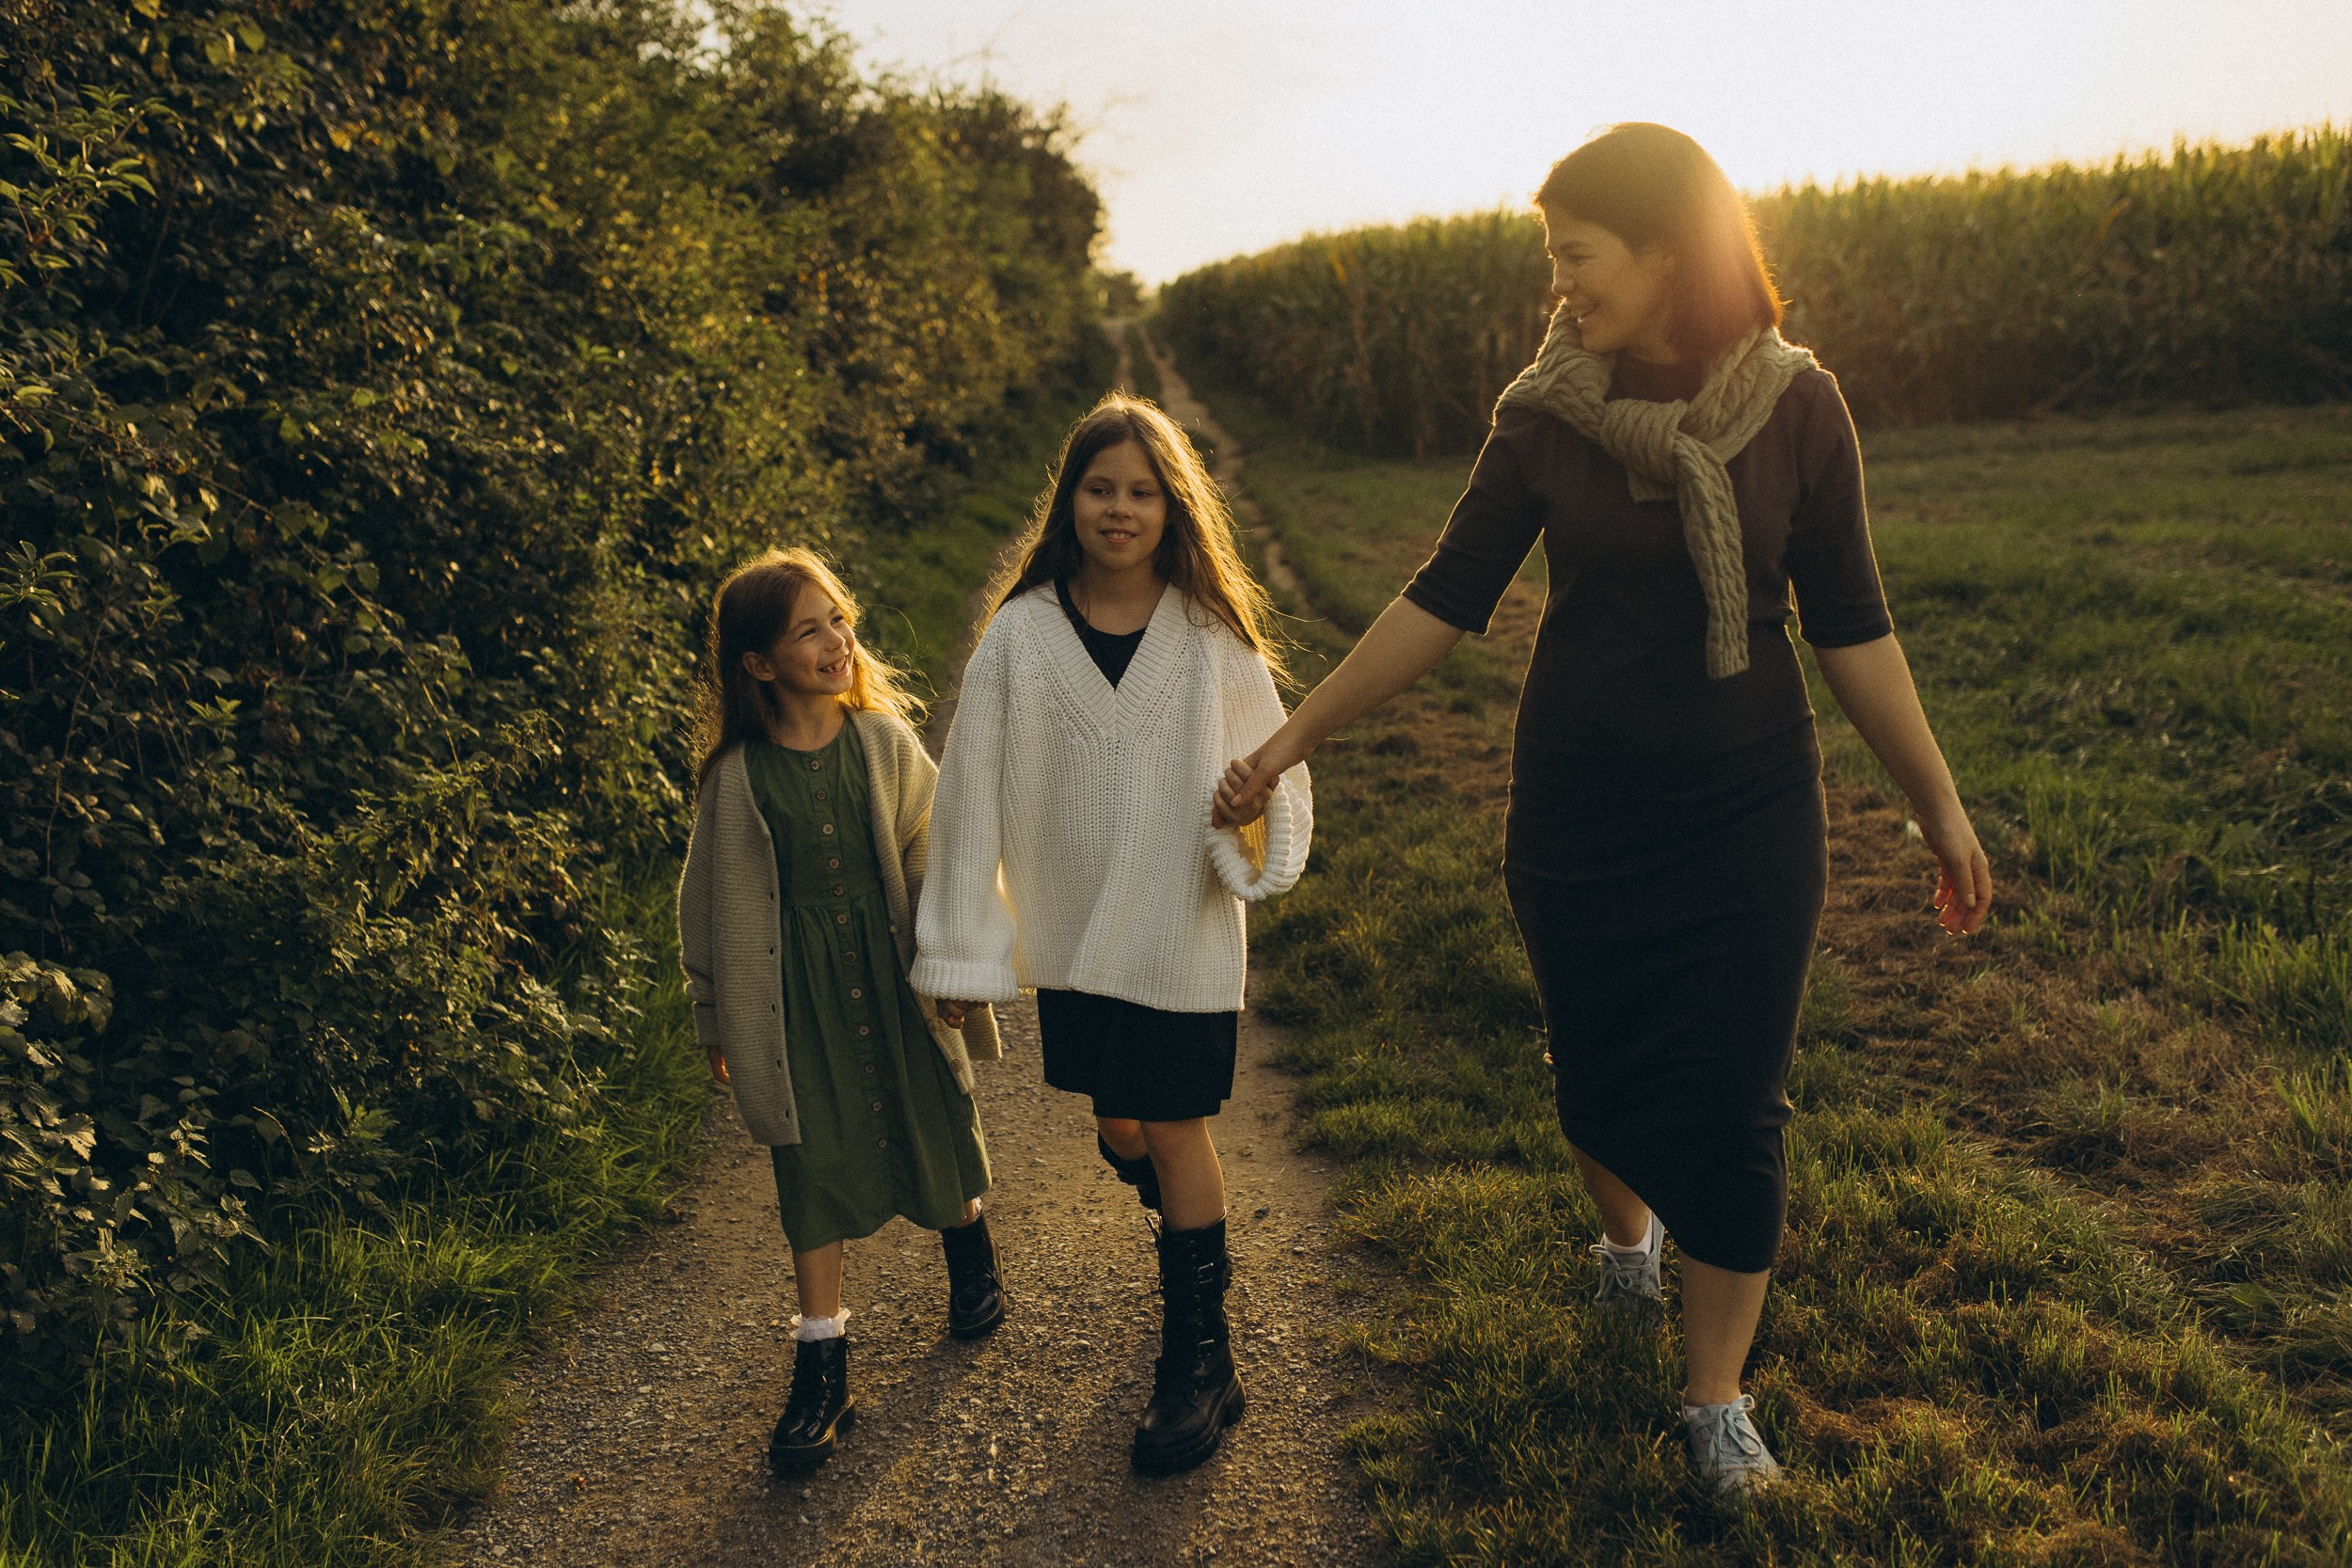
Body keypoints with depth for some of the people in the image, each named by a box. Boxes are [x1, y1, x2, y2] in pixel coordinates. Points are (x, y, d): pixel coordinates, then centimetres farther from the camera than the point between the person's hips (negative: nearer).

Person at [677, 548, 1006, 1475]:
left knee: (931, 1121, 16)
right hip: (795, 991, -1)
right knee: (812, 1165, 6)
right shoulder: (736, 776, -10)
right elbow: (713, 900, 0)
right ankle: (822, 1367, 17)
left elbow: (931, 856, 2)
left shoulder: (884, 744, -6)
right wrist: (716, 1018, 6)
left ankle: (969, 1256, 48)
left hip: (889, 967, 1)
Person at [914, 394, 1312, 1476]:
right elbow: (974, 793, -4)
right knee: (1117, 1125, 15)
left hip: (1183, 930, -2)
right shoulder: (1021, 635, -6)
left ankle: (1201, 1356, 18)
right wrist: (964, 949, -4)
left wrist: (1257, 836, -21)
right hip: (1074, 930, 2)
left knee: (1174, 1130, 3)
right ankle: (1194, 1229, 47)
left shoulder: (1211, 635, -7)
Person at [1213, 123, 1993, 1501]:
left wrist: (1939, 805, 0)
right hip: (1578, 807, 1)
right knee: (1600, 1073, 11)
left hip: (1750, 813, -1)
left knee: (1735, 1107, 1)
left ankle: (1719, 1393, 20)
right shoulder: (1545, 416, -5)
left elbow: (1850, 625, -2)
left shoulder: (1797, 408, -8)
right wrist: (1297, 735, -5)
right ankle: (1627, 1232, 47)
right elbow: (1446, 600, -3)